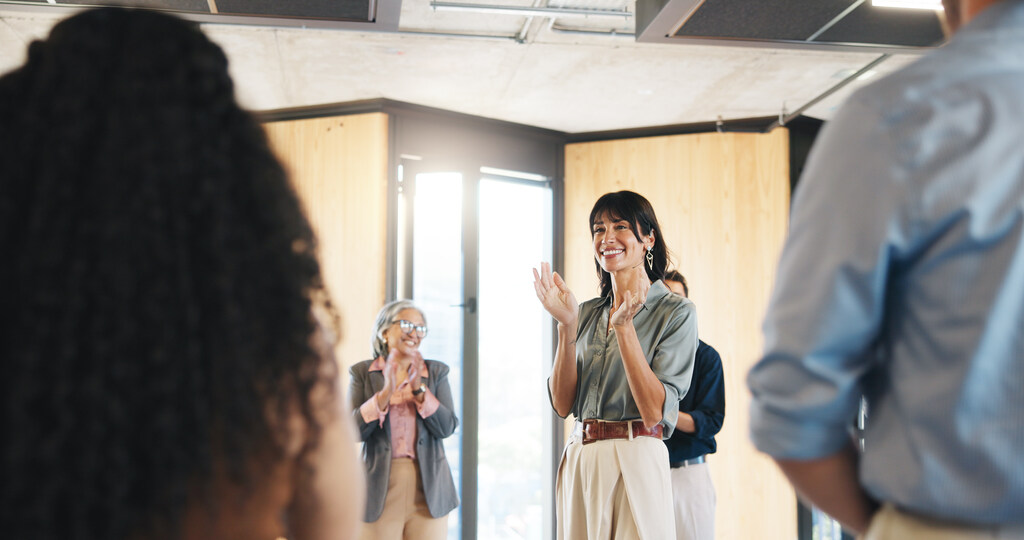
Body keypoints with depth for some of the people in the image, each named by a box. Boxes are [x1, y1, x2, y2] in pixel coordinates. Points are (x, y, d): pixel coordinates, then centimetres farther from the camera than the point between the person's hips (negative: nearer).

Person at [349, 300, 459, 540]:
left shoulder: (436, 372, 8)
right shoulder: (362, 373, 5)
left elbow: (447, 427, -3)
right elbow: (354, 430, -6)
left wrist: (419, 389, -13)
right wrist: (386, 392, -17)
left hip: (428, 488, 1)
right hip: (381, 488, -1)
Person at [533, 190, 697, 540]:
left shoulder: (676, 312, -4)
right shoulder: (588, 313, 11)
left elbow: (654, 413, -15)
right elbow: (562, 404, 1)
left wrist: (624, 326, -19)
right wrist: (567, 325, -9)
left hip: (635, 461, -5)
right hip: (578, 461, 5)